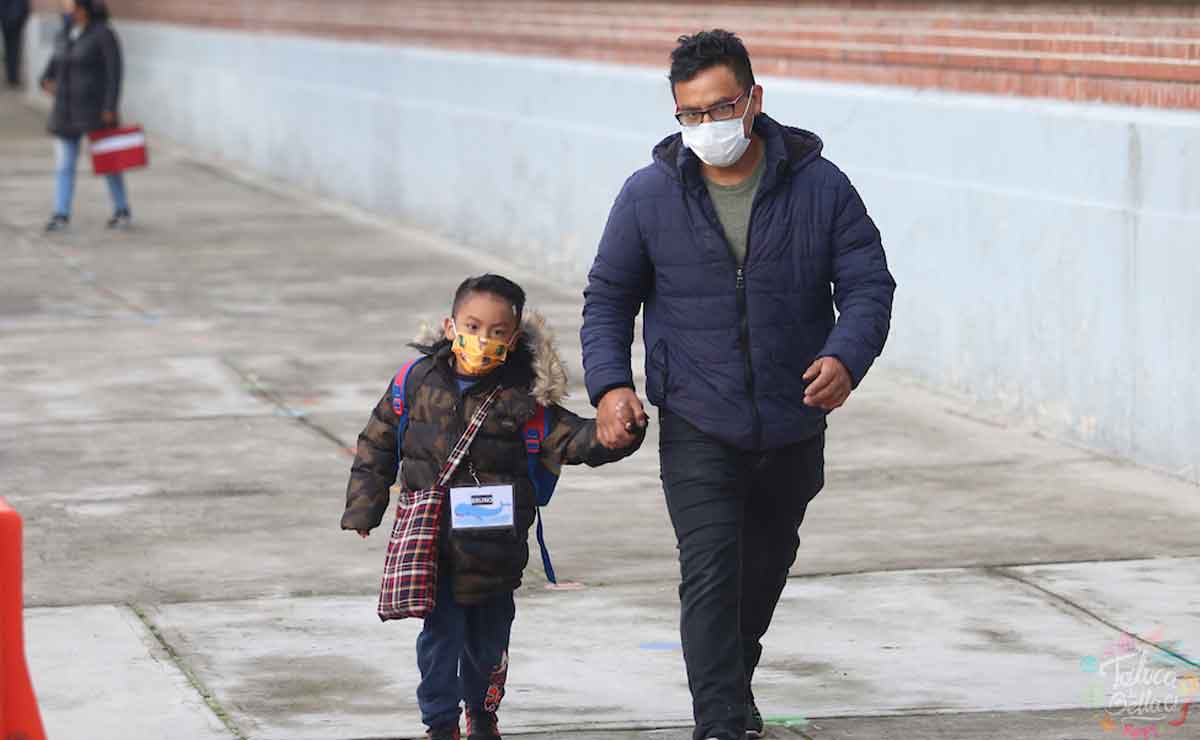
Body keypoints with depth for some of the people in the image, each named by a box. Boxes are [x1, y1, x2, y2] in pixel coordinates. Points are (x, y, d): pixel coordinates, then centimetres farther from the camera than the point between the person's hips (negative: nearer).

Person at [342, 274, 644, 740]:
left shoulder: (521, 397, -7)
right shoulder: (417, 382, -3)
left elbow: (569, 440, -8)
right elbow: (377, 447, 7)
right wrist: (363, 509, 7)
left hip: (493, 543, 1)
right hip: (431, 540, 0)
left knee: (488, 634, 12)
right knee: (440, 632, -1)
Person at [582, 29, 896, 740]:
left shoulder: (820, 186, -5)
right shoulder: (649, 195, -5)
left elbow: (868, 283, -4)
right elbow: (608, 297, 4)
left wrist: (845, 358, -23)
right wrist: (610, 383, -11)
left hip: (794, 429, 2)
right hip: (697, 429, -2)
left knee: (766, 565, 21)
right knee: (710, 574, -16)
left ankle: (734, 680, 45)